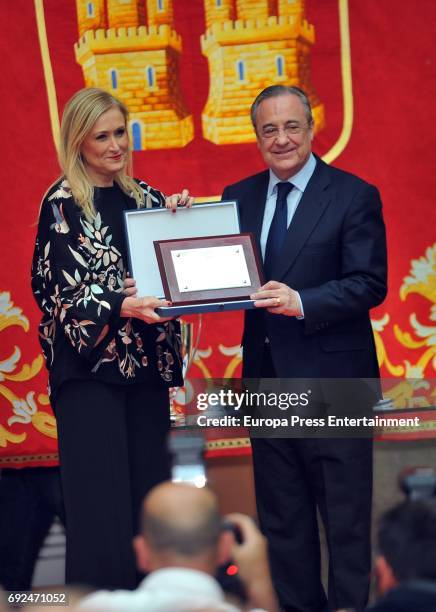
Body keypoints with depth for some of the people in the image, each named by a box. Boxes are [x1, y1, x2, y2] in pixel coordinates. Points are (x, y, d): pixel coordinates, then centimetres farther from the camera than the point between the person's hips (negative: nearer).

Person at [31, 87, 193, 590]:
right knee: (101, 506, -7)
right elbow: (58, 290, -10)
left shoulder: (142, 196, 12)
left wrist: (179, 217, -3)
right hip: (89, 366, -6)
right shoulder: (62, 203, -4)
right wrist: (120, 306, -25)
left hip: (146, 364, 6)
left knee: (150, 503, 6)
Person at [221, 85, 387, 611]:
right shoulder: (238, 198, 10)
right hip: (267, 379, 5)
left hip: (331, 380, -5)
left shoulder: (354, 196, -5)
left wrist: (301, 302, -26)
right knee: (281, 518, 13)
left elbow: (370, 285, -13)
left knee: (345, 518, 2)